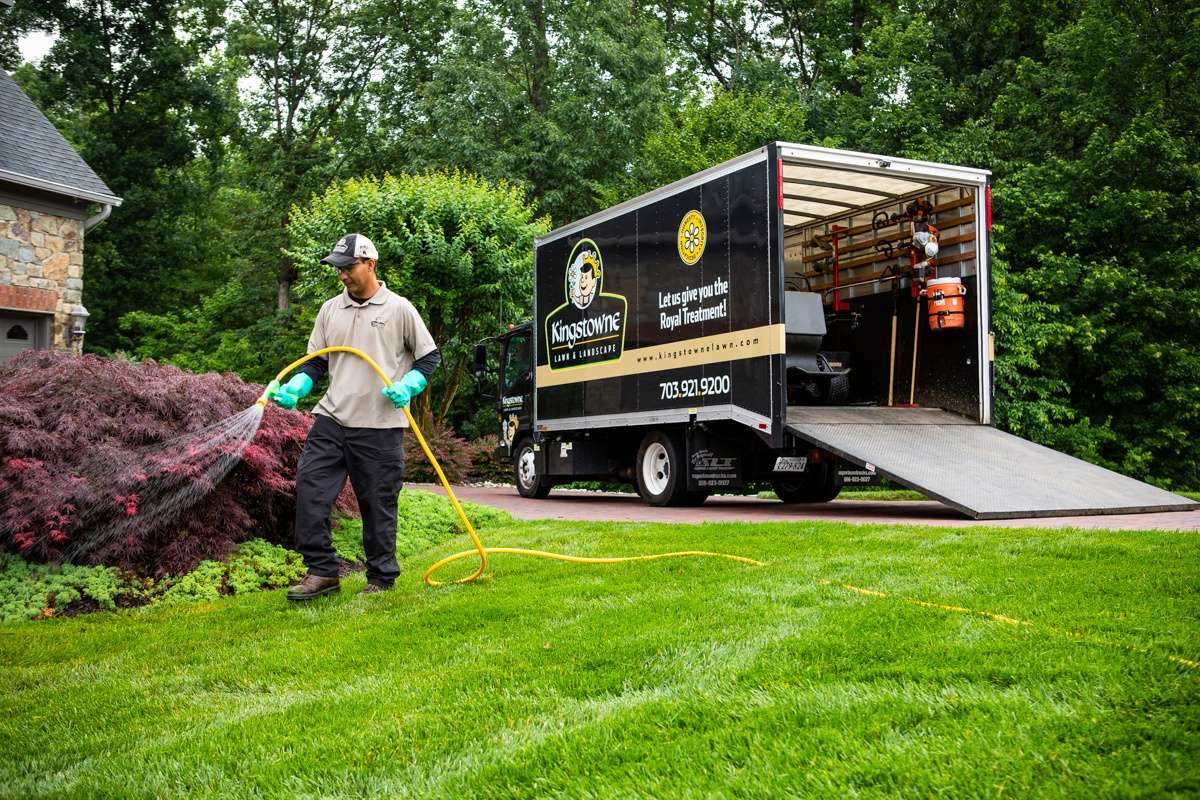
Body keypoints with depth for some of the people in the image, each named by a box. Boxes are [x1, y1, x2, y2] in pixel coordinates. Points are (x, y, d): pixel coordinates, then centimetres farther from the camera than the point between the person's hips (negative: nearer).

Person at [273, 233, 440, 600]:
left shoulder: (399, 308, -1)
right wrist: (294, 388, -2)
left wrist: (406, 386, -12)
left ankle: (381, 579, 17)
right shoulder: (330, 309, 12)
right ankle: (322, 571, 5)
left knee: (378, 505, 3)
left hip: (380, 426, -4)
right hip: (332, 419, 4)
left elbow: (430, 357, 4)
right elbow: (315, 362, 17)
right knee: (309, 488, -6)